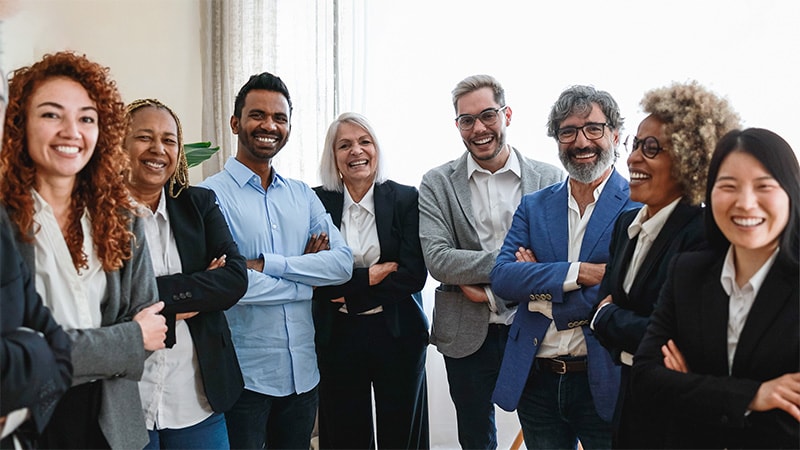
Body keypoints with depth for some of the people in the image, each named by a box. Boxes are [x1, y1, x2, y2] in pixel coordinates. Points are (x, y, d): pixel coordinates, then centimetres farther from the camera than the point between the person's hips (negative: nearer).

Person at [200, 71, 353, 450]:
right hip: (243, 375, -5)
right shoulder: (212, 194, -9)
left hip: (303, 372, 5)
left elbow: (343, 262, -3)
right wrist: (306, 276, -9)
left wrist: (267, 264, -15)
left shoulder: (302, 195, 8)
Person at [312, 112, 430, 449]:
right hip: (337, 335, 1)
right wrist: (367, 276, -14)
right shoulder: (317, 201, -1)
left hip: (397, 333, 0)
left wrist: (350, 293, -12)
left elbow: (414, 275, -10)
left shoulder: (405, 198, -3)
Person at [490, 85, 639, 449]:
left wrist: (542, 298, -11)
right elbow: (502, 276, -6)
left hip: (606, 383, -4)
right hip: (536, 381, 4)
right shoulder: (533, 206, 6)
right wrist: (579, 272, -19)